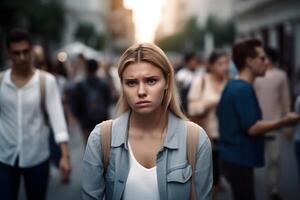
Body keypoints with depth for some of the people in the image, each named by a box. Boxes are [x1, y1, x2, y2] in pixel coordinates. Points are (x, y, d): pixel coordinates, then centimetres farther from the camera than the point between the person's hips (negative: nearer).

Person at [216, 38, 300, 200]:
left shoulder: (232, 85, 9)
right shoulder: (244, 89, -20)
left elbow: (220, 113, 21)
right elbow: (252, 128, -24)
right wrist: (284, 121, -16)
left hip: (232, 156, 10)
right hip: (240, 159, -10)